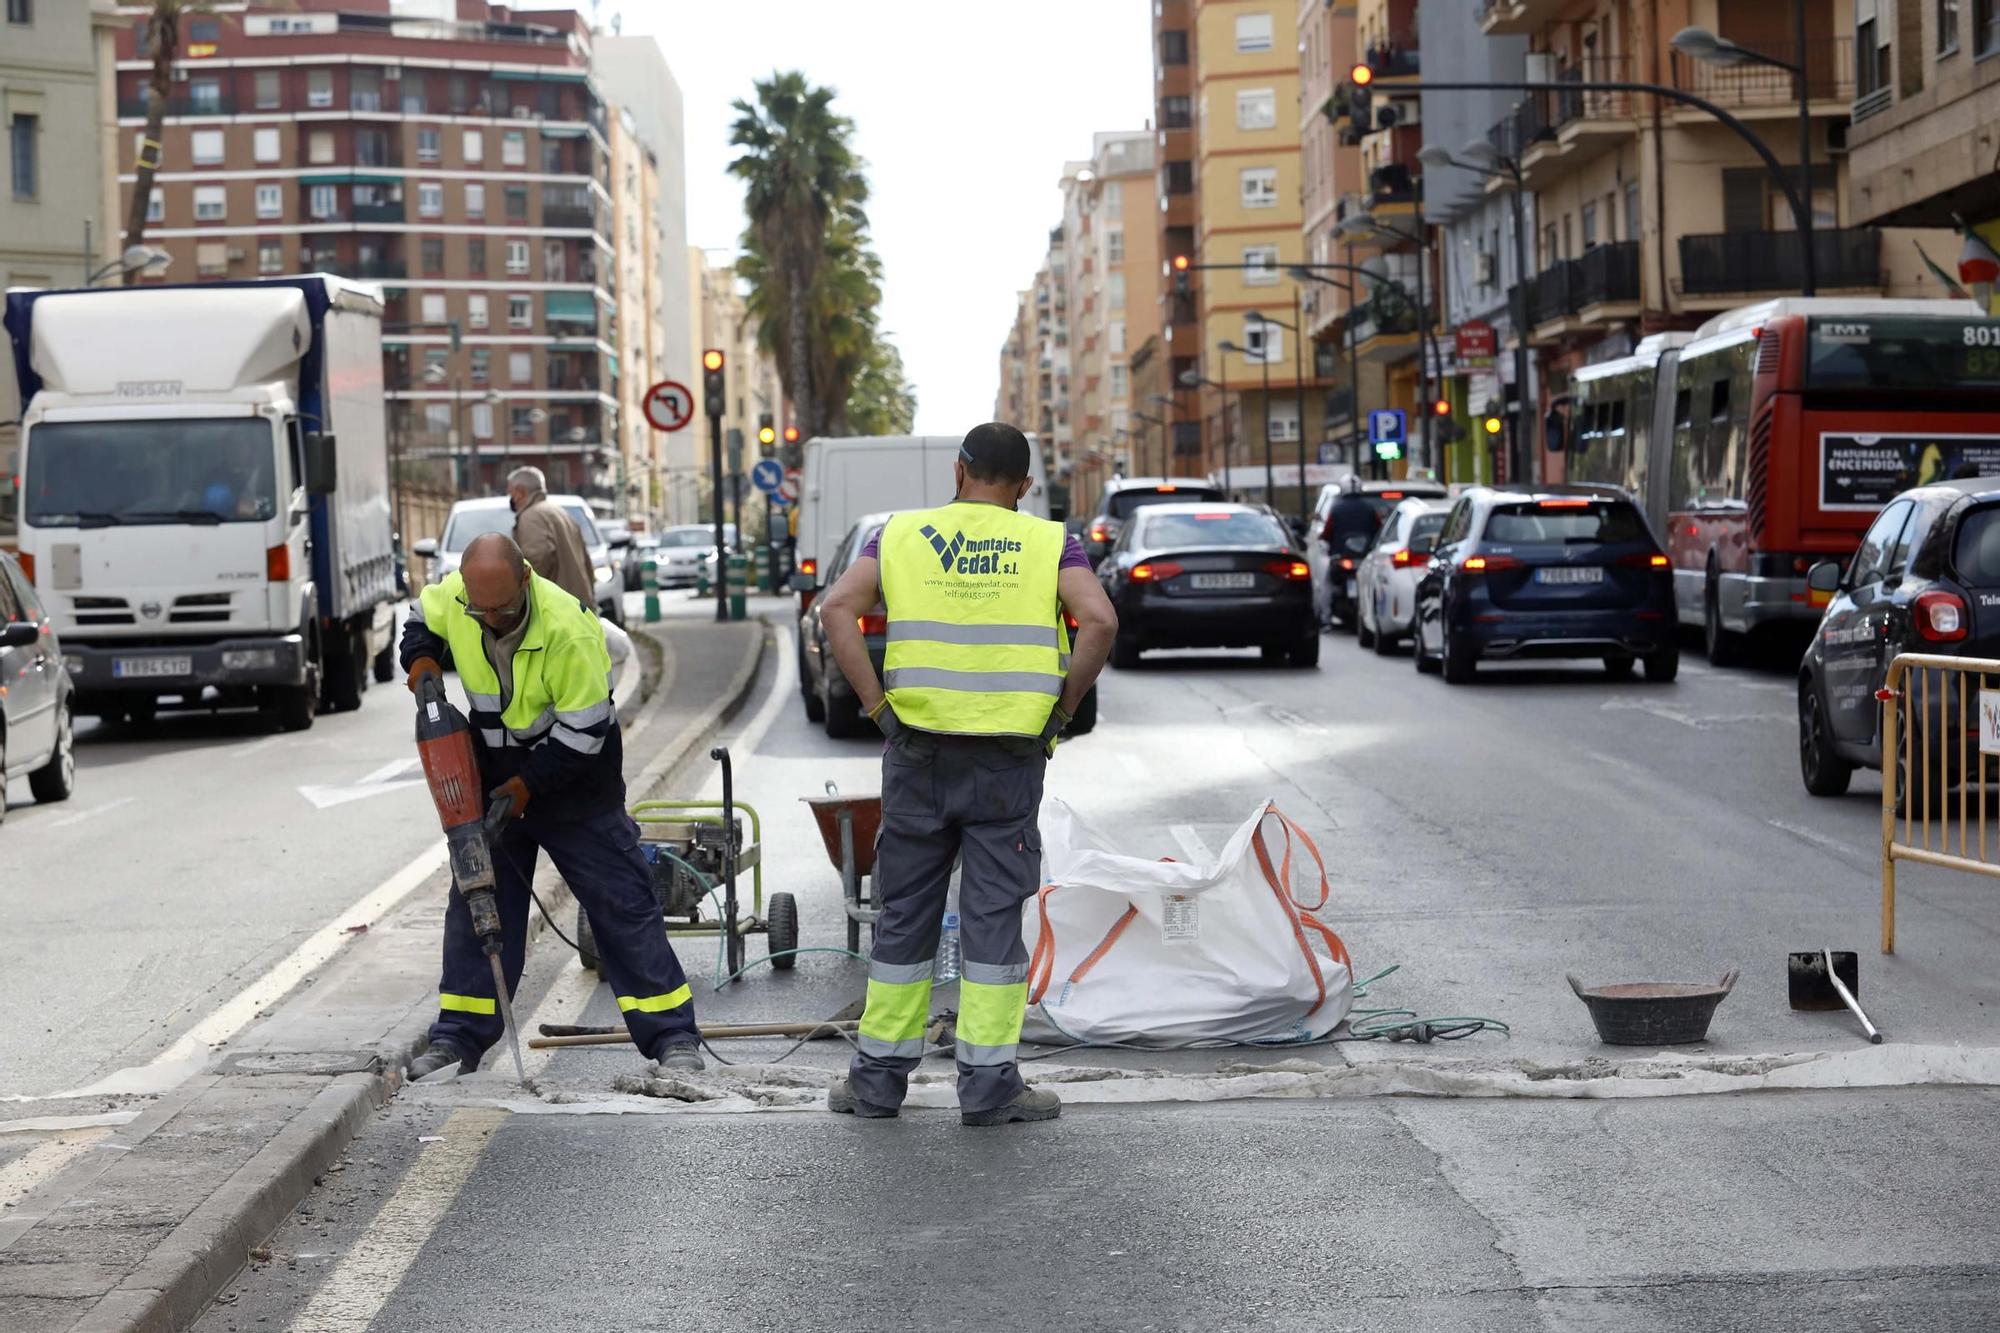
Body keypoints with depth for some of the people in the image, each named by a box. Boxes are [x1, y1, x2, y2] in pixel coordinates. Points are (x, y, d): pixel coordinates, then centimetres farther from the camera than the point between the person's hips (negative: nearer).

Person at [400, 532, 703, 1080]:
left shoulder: (569, 629, -31)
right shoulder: (451, 598, -15)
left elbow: (584, 731, -24)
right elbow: (422, 620, 11)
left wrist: (528, 785, -22)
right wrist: (422, 659, -11)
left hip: (573, 783, -5)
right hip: (495, 780, 5)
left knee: (621, 902, -4)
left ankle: (673, 1038, -1)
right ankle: (458, 1038, 16)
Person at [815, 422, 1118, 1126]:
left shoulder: (903, 535, 7)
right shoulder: (1050, 543, 2)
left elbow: (838, 607, -5)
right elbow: (1099, 620, -13)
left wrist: (877, 704, -2)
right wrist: (1061, 709, -3)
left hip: (918, 752, 1)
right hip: (1010, 758, -1)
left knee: (905, 913, 10)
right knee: (994, 916, 3)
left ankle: (879, 1075, 16)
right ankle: (988, 1082, 4)